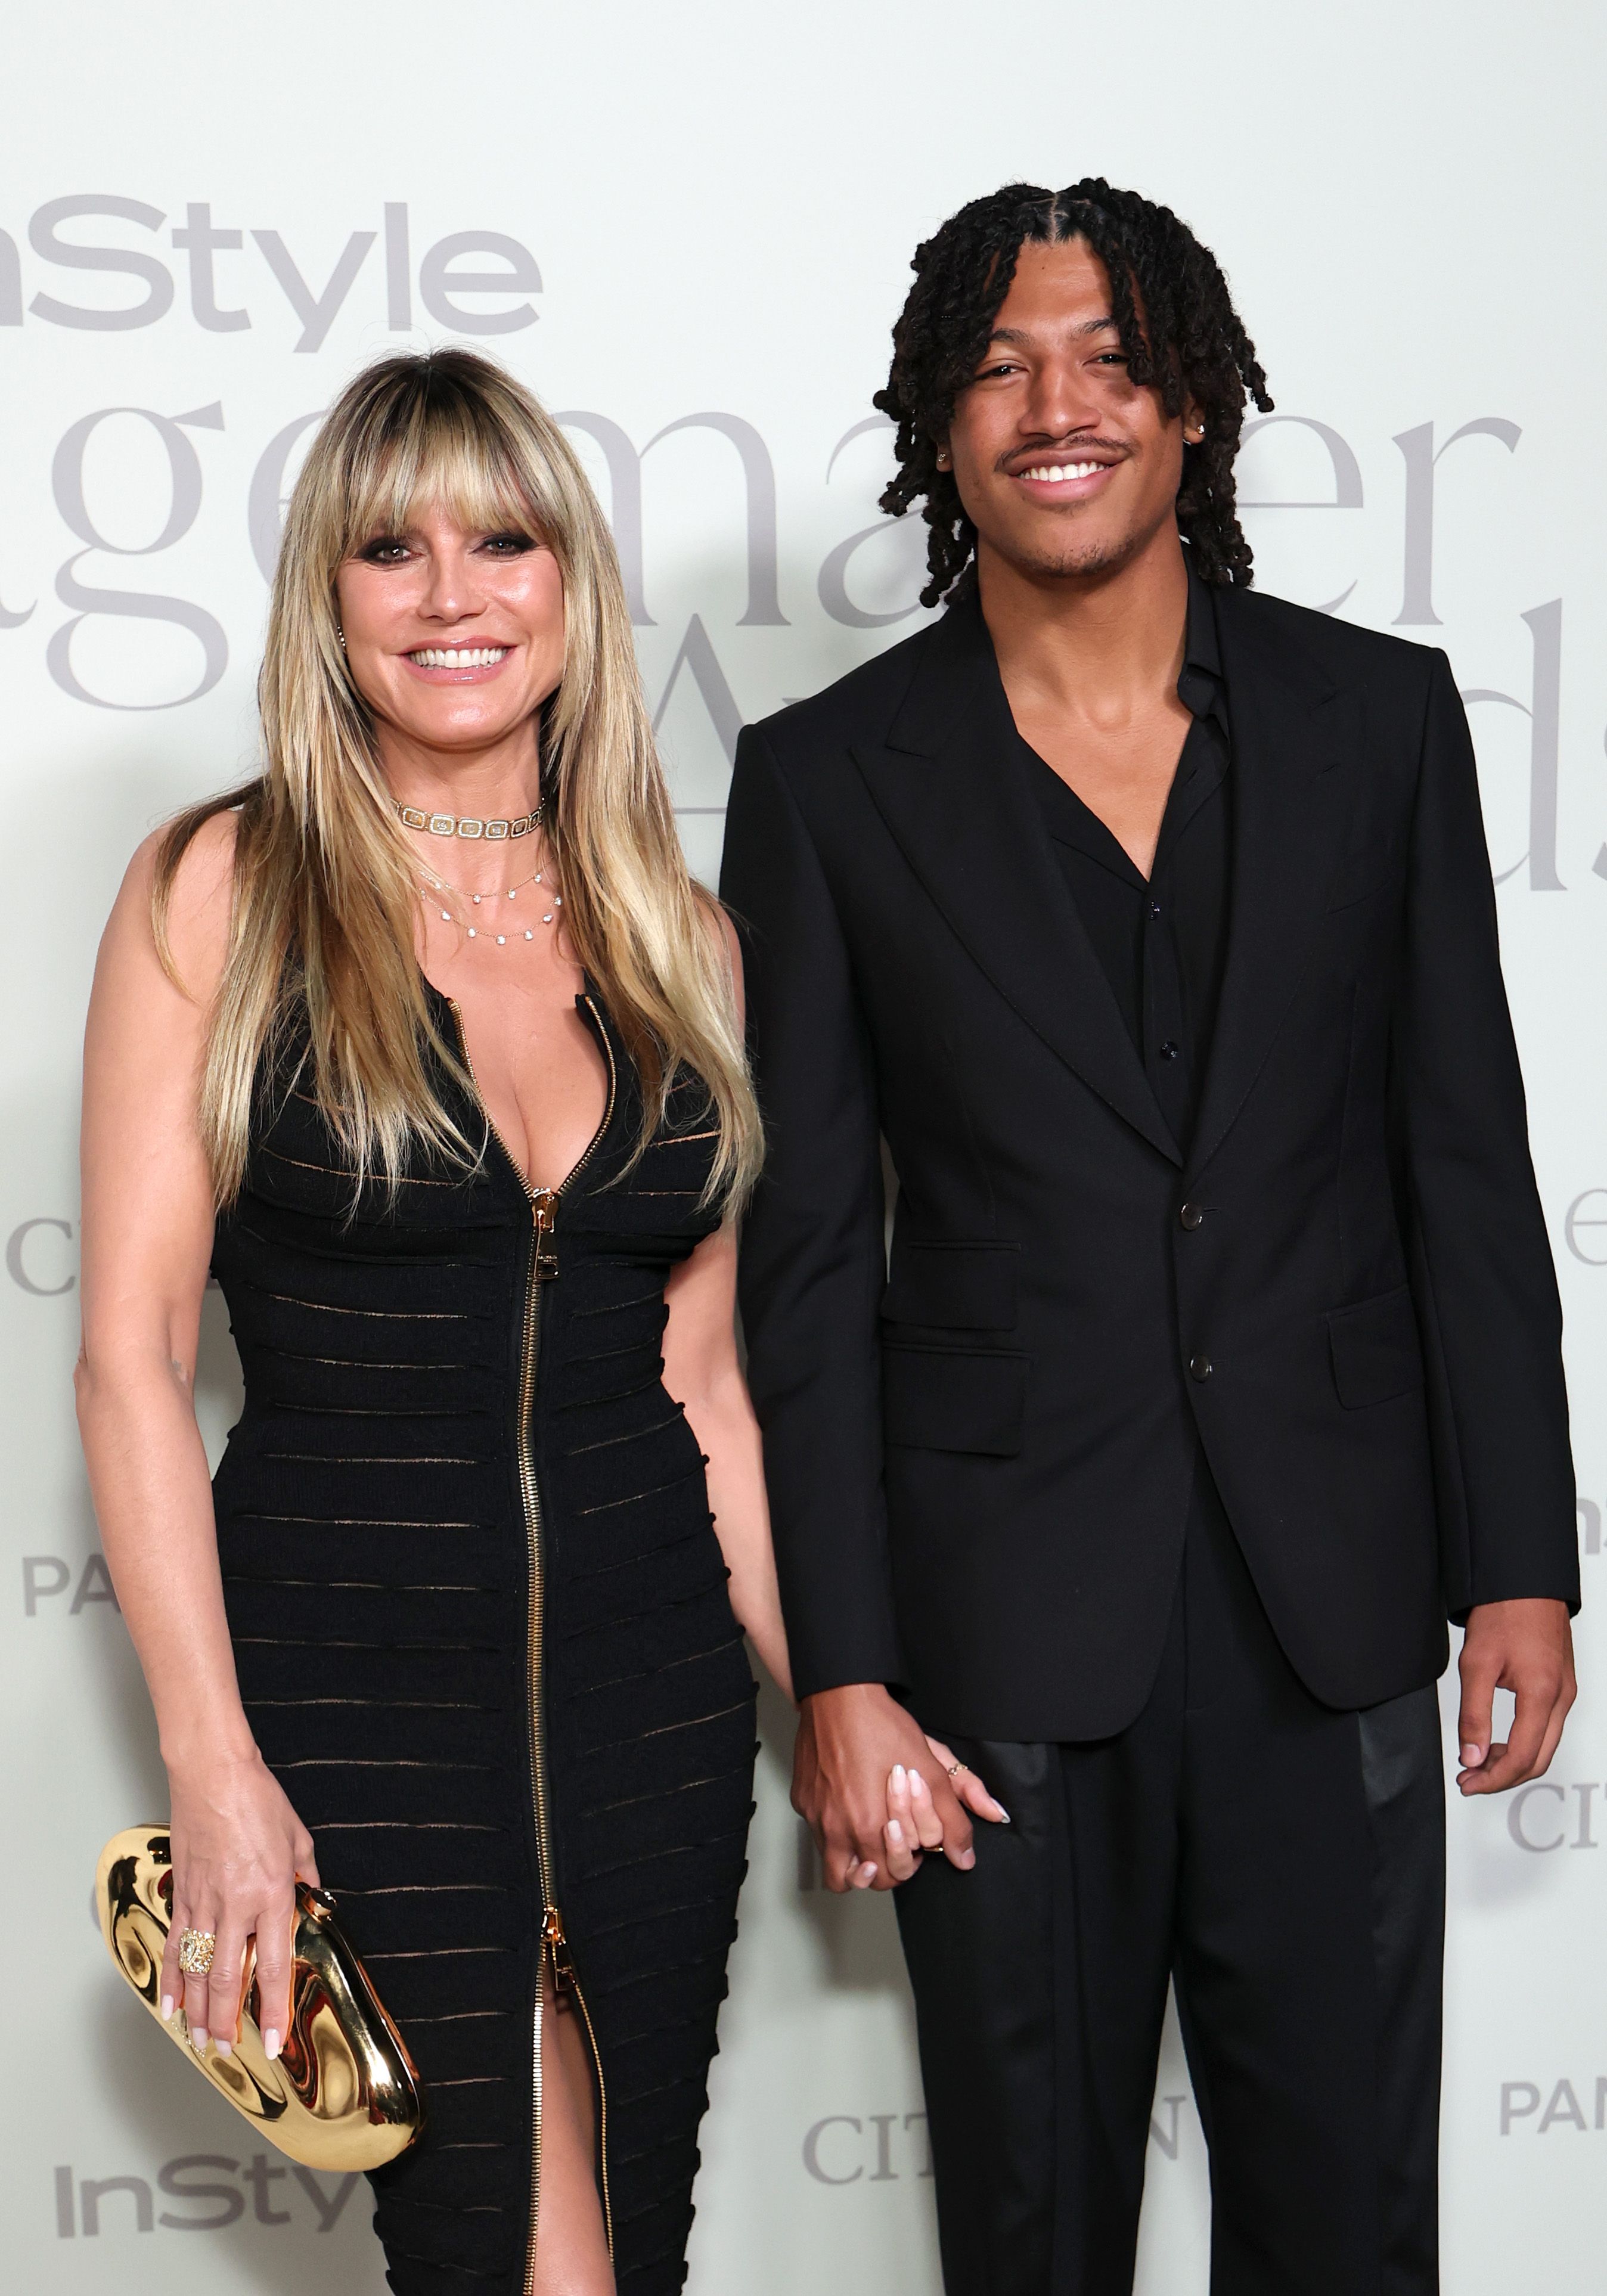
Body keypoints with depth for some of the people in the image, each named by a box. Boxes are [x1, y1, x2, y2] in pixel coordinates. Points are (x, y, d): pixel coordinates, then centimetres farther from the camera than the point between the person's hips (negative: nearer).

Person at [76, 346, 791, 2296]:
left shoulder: (678, 937, 8)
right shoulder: (222, 889, -4)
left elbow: (698, 1370, 12)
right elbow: (130, 1353, -7)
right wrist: (213, 1766, -12)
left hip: (650, 1675, 4)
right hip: (351, 1666, -4)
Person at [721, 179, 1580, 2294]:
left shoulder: (1379, 716, 3)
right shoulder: (830, 777, -2)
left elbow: (1468, 1164, 5)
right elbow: (809, 1251, -2)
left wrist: (1519, 1567, 2)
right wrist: (840, 1672, -5)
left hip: (1334, 1611, 2)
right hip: (1009, 1622, -1)